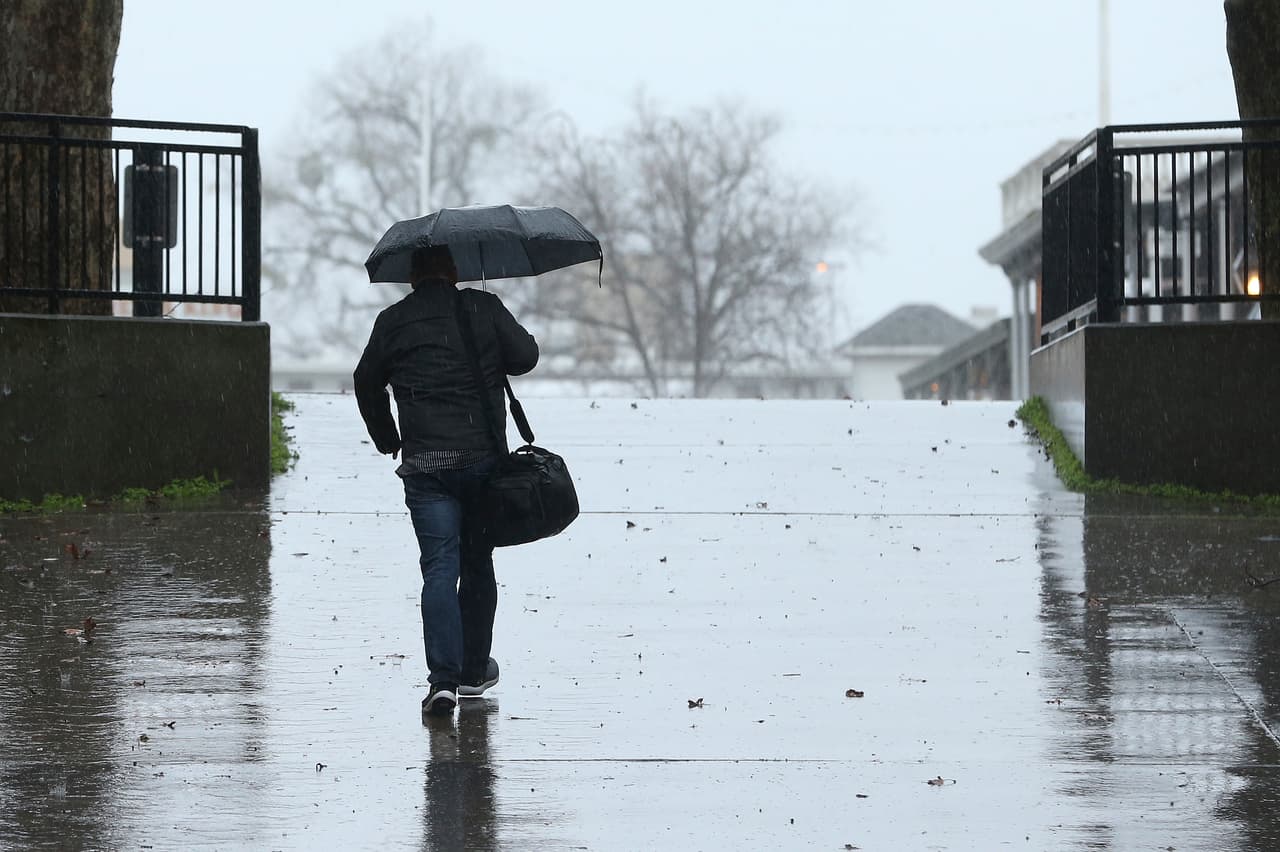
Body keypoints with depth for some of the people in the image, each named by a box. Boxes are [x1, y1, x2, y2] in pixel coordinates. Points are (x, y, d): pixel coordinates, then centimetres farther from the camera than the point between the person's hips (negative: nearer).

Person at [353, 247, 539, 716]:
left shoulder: (393, 321, 5)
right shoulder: (484, 309, 1)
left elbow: (367, 383, 14)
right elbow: (525, 356, -1)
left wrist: (388, 441, 29)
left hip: (425, 464, 0)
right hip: (484, 458, 0)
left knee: (440, 568, -4)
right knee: (477, 563, 16)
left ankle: (443, 678, -18)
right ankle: (474, 669, 26)